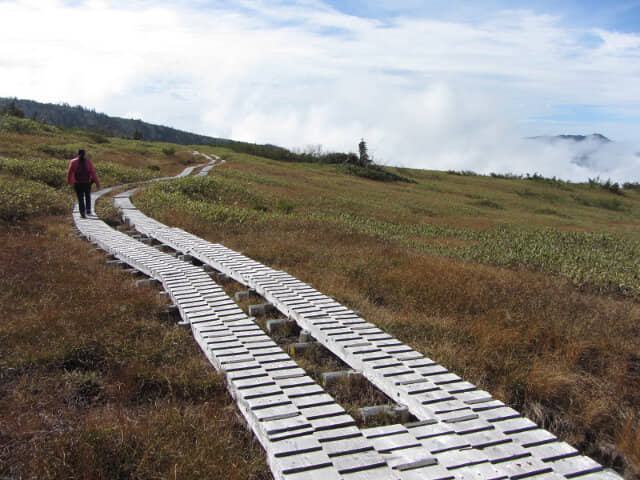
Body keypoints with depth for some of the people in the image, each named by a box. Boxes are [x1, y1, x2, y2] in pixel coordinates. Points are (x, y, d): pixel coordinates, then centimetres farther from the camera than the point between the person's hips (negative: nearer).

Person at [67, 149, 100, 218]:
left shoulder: (73, 162, -3)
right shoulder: (88, 161, -4)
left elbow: (70, 172, 5)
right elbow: (93, 172, -9)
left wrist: (70, 181, 23)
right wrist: (97, 182, -8)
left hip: (78, 183, 0)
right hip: (87, 183, 1)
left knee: (80, 198, 7)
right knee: (88, 196, 23)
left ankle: (83, 213, 0)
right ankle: (88, 210, 18)